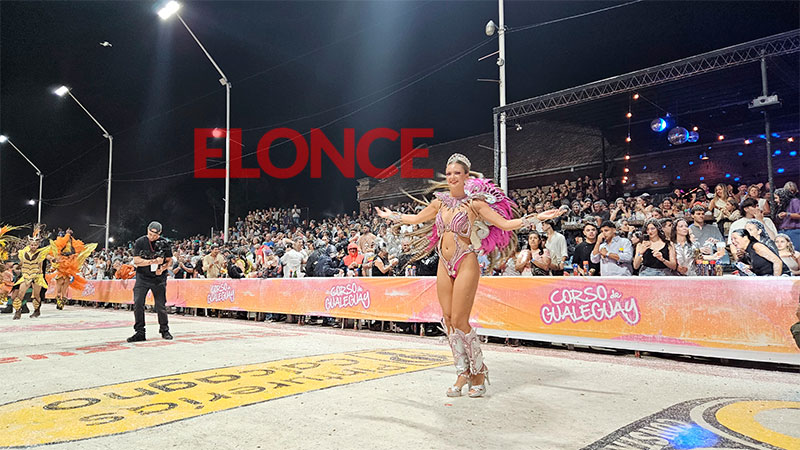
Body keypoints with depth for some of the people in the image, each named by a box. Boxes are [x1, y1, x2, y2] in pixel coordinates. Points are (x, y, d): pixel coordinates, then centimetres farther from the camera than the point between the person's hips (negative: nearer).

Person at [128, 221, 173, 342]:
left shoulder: (164, 243, -1)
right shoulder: (140, 242, -4)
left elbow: (170, 260, 7)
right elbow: (136, 261, -9)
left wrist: (162, 268, -13)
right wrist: (154, 261, -19)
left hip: (159, 278, 0)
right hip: (142, 277, 0)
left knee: (161, 306, 3)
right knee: (138, 304, -7)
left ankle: (164, 330, 18)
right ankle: (139, 332, 3)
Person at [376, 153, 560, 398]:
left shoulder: (474, 203, -5)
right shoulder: (440, 202, 10)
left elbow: (506, 224, -8)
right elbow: (416, 219, 26)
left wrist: (536, 218, -17)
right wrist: (391, 216, 33)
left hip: (465, 263, -5)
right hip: (444, 265, 6)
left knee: (460, 321, -8)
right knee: (448, 320, 4)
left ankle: (479, 373, 11)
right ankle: (463, 373, 17)